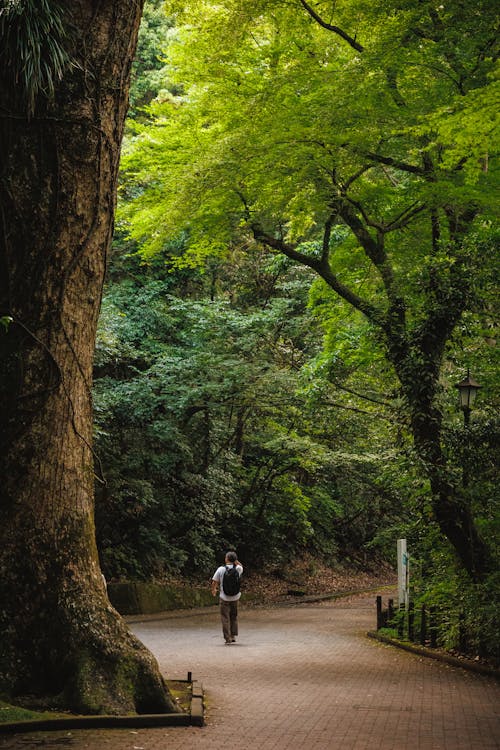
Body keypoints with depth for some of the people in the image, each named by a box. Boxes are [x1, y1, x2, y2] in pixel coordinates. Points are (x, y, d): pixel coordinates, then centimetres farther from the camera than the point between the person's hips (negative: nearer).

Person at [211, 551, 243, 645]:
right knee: (234, 616, 19)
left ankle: (228, 639, 2)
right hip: (235, 597, 3)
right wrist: (235, 560, 8)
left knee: (225, 618, 4)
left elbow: (214, 582, -4)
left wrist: (213, 590, 15)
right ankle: (233, 636, 19)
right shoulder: (238, 569, -4)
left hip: (224, 597, -3)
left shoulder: (221, 569, -10)